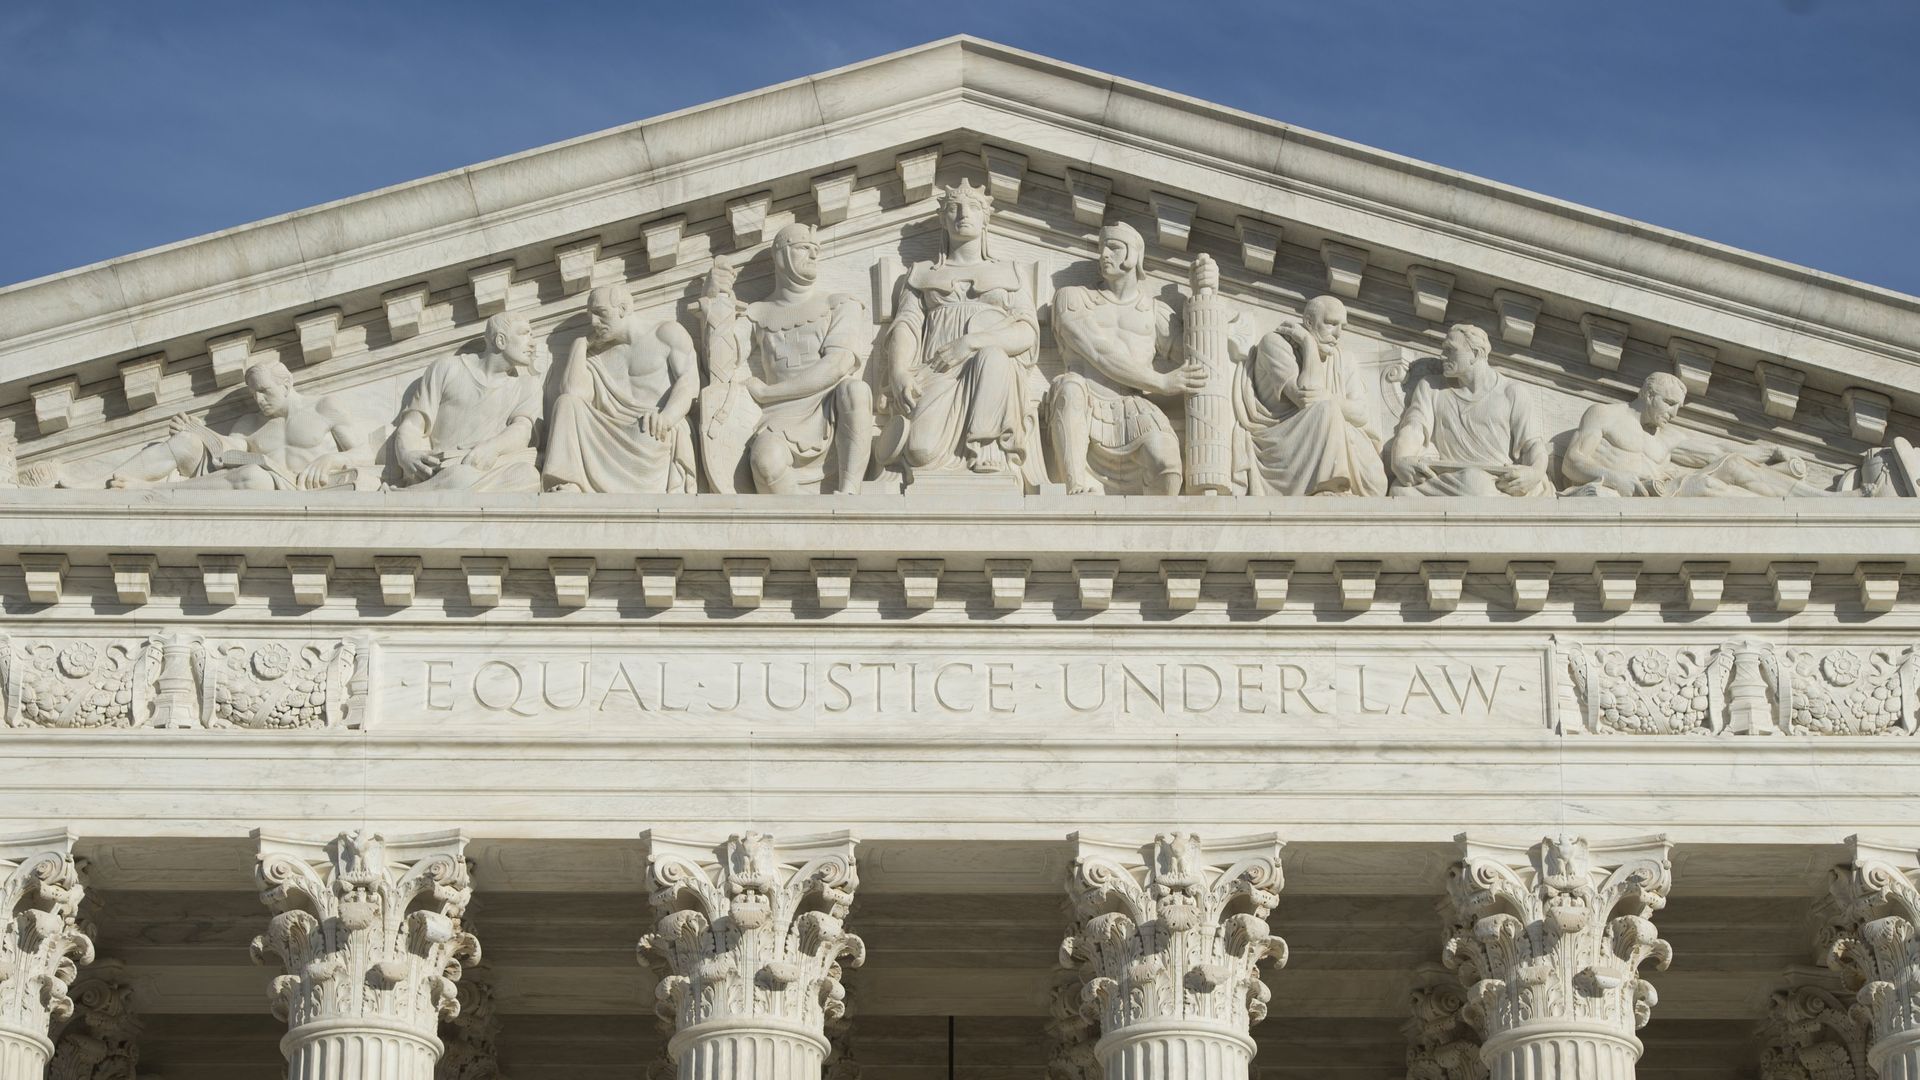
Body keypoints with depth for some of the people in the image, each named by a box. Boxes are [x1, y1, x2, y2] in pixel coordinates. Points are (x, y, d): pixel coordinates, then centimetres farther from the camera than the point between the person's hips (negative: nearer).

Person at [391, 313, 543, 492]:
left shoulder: (527, 382, 20)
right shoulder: (446, 368, 14)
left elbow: (523, 429, 2)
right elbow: (412, 425, 7)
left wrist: (491, 447, -22)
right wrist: (407, 455, -18)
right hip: (442, 469, -2)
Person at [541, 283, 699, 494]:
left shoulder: (667, 334, 13)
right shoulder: (597, 356, 25)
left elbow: (690, 381, -4)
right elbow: (573, 393, 5)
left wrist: (668, 416, -24)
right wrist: (581, 343, 14)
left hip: (659, 437, -4)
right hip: (613, 442, 4)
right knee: (567, 403, -16)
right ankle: (568, 486, -31)